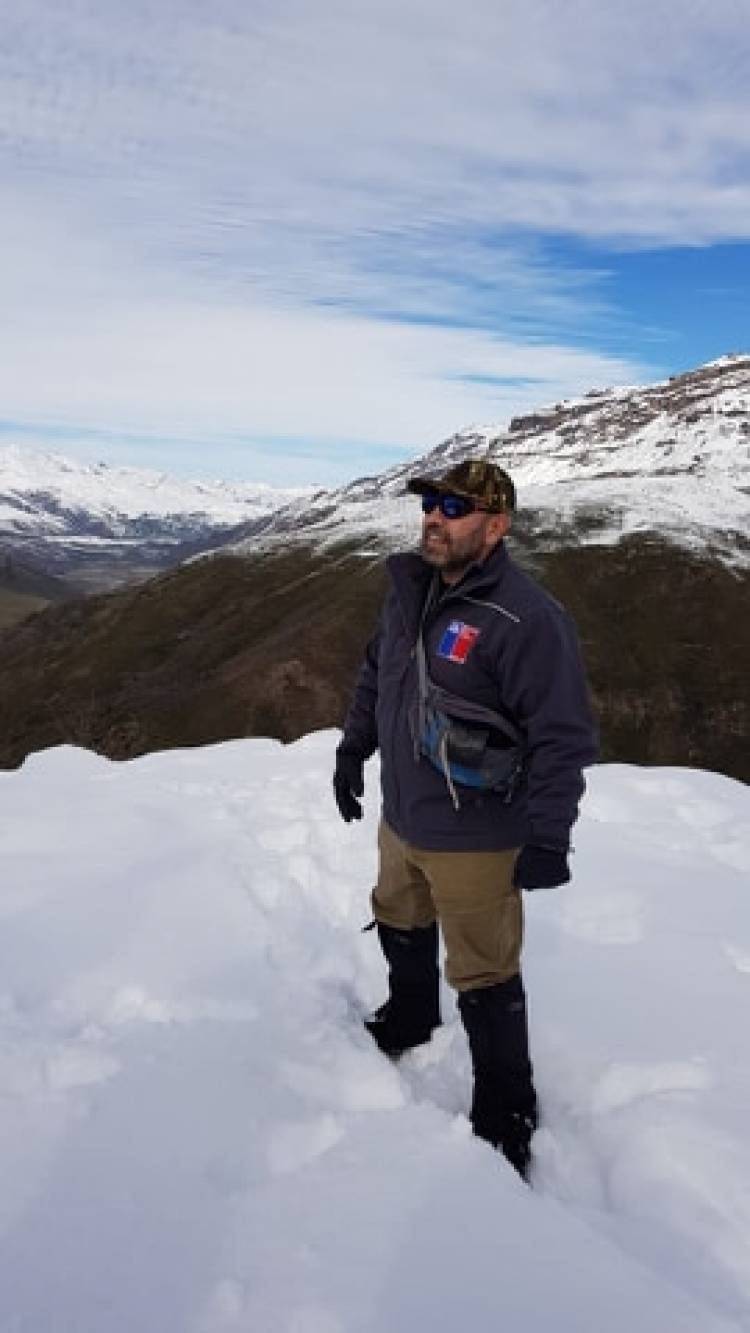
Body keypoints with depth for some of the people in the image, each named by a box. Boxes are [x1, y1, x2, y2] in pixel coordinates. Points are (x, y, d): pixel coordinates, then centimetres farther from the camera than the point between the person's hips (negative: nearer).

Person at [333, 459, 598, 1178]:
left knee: (484, 982, 6)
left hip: (474, 842, -8)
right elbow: (377, 673, 15)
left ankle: (505, 1118, 28)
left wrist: (548, 839, -21)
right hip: (400, 822, 8)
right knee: (401, 929, 29)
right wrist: (353, 749, 18)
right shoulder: (409, 587, 0)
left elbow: (564, 737, -23)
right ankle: (410, 1017, 58)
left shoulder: (526, 619, -25)